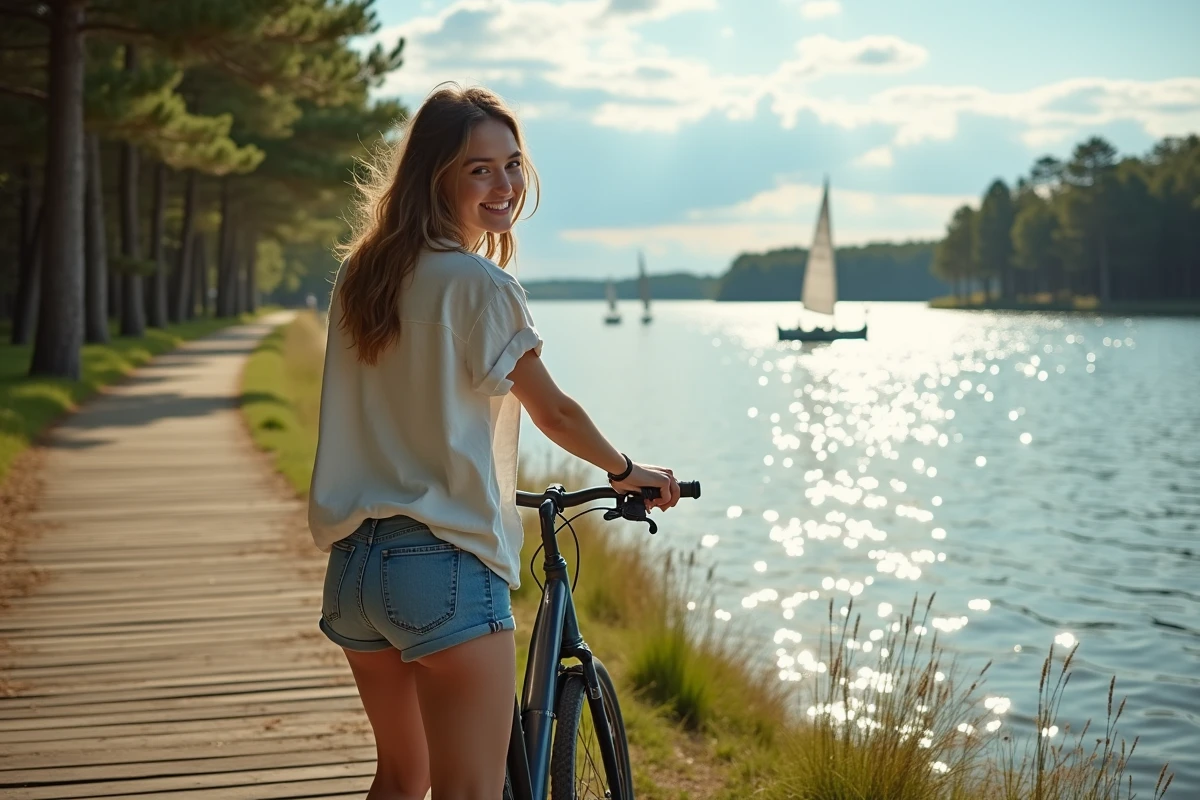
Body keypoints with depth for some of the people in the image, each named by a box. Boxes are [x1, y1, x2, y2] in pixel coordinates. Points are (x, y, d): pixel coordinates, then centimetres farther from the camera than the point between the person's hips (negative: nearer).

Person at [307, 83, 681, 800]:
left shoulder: (359, 276, 11)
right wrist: (628, 471, 16)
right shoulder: (480, 285, -11)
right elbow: (554, 412, -2)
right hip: (446, 566, -8)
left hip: (353, 564, 8)